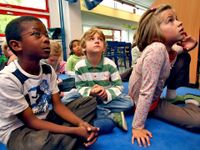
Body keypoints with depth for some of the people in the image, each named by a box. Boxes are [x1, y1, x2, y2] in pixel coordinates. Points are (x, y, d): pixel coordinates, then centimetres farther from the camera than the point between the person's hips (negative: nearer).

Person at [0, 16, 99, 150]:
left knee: (90, 101, 0)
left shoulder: (48, 70, -6)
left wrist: (81, 123, -23)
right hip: (19, 130, -5)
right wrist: (75, 130, -27)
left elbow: (58, 105, -5)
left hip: (46, 117, 6)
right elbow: (31, 121, -21)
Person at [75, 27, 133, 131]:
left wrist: (107, 94, -28)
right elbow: (80, 87, -4)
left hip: (108, 97, 0)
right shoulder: (79, 66, -11)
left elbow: (119, 86, -10)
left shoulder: (110, 64, -12)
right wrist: (90, 92, -26)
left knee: (129, 102, -21)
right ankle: (113, 116, -26)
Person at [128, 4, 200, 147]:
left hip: (155, 97, 9)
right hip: (148, 103, -8)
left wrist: (187, 47, -2)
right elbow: (146, 93, -32)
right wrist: (138, 127, -28)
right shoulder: (157, 49, -31)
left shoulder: (165, 49, -6)